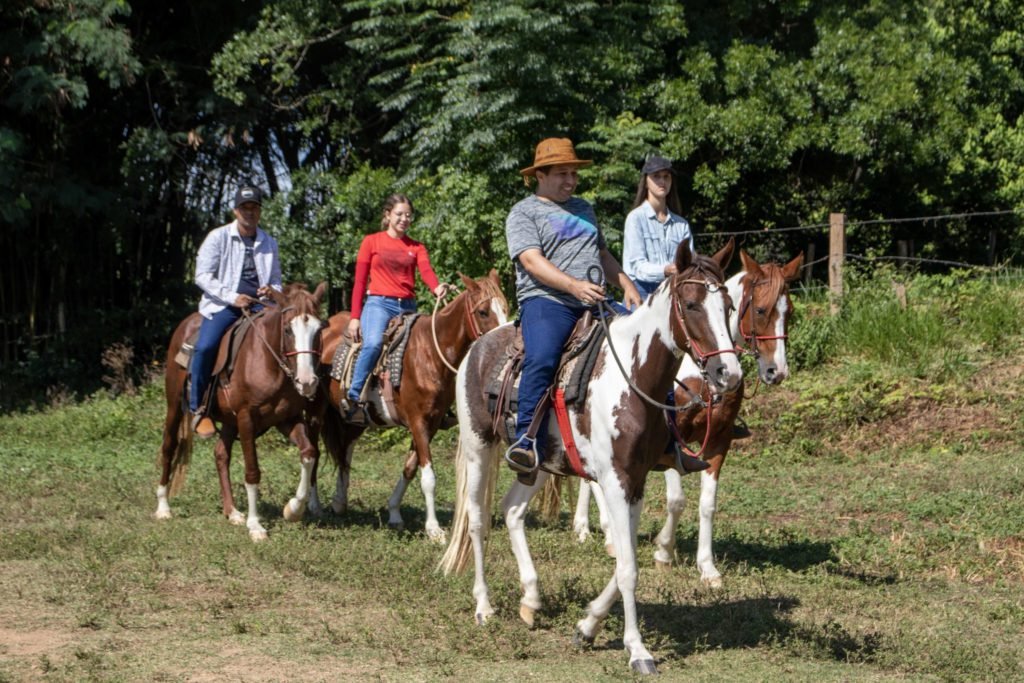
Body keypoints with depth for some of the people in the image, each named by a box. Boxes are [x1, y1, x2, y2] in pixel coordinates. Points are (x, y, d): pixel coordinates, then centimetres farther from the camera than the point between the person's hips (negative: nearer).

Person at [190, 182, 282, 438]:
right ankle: (197, 408, -13)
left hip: (259, 304, 4)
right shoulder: (218, 237, 3)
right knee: (205, 347, -29)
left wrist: (272, 291, -3)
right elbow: (203, 275, -3)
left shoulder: (269, 243, 15)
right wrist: (232, 297, -15)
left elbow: (276, 280, 24)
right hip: (223, 305, -4)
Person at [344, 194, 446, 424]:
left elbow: (426, 271, -5)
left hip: (408, 307, 4)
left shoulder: (416, 247, 15)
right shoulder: (372, 242, 9)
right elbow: (359, 282, 6)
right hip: (379, 303, -4)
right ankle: (354, 398, -28)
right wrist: (355, 317, -1)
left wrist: (437, 288, -28)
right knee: (373, 343, -31)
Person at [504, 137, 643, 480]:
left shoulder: (584, 208, 26)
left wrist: (627, 285, 17)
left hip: (594, 304, 6)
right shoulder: (524, 213, 4)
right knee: (541, 360, -34)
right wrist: (574, 286, -24)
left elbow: (603, 255, 35)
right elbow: (533, 262, -10)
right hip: (546, 301, -6)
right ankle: (527, 444, -37)